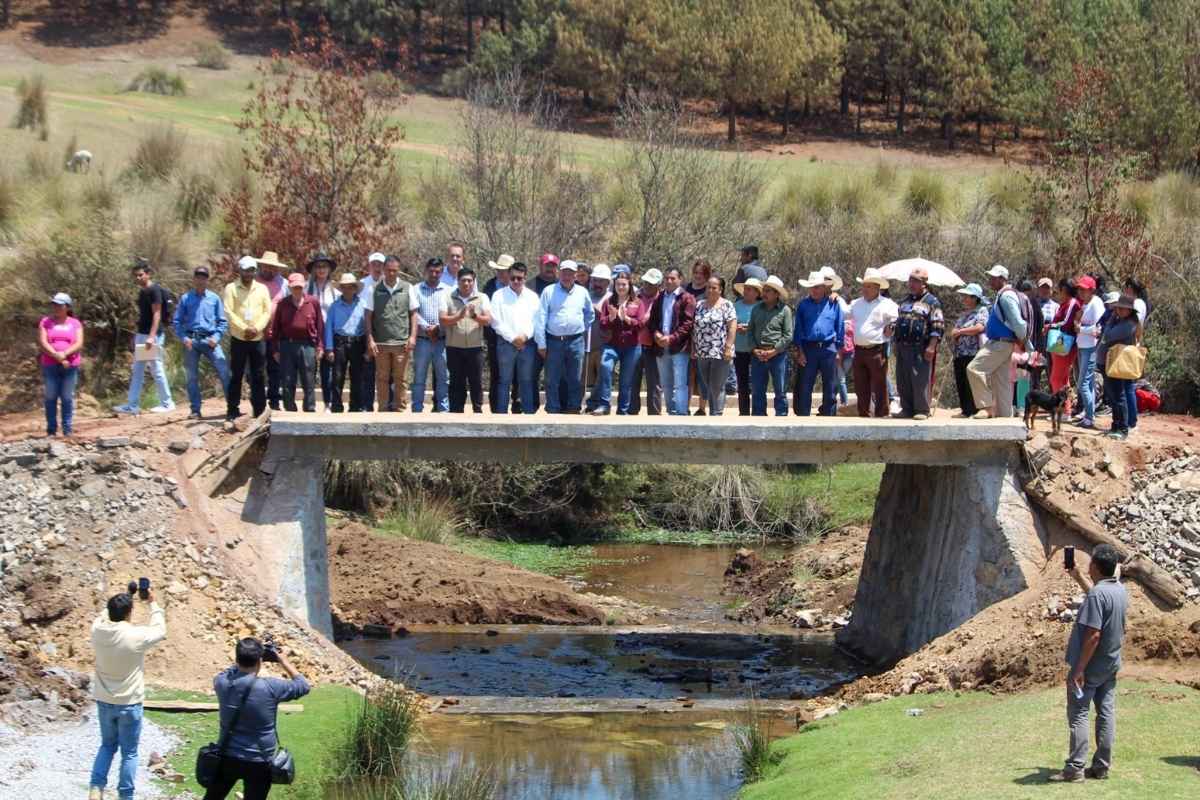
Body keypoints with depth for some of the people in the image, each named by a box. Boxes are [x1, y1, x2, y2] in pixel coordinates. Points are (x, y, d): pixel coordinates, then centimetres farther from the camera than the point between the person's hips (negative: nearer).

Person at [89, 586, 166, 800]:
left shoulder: (98, 631, -10)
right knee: (129, 753, 9)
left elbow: (104, 617, 16)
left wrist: (120, 601, 16)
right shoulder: (137, 636, -21)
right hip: (129, 704, -4)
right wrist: (153, 603, 9)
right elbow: (160, 630, 0)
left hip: (104, 702, 4)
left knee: (107, 746, 22)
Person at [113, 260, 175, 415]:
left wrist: (151, 337, -25)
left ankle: (167, 403, 7)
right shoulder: (142, 292, 14)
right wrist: (136, 336, 18)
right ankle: (132, 405, 7)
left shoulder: (154, 290, -12)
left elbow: (157, 315, -18)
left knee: (157, 370, -3)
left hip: (153, 335, -9)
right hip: (141, 335, 9)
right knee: (136, 371, 7)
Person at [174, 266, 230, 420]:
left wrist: (216, 337, -7)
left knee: (224, 372, -10)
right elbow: (176, 322, 7)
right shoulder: (185, 299, 7)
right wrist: (184, 338, -7)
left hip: (210, 340, -1)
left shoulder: (214, 298, 8)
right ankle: (195, 410, 10)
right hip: (191, 341, 1)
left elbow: (223, 321, 8)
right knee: (192, 377, 3)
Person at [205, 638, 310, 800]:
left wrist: (243, 660, 16)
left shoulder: (222, 683, -9)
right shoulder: (270, 687, -19)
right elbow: (303, 686, -2)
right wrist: (284, 662, 7)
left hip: (227, 758, 3)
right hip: (258, 763, -3)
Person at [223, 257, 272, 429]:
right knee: (236, 377, -1)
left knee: (259, 377, 4)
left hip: (258, 339, 3)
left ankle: (259, 413, 9)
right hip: (238, 339, -3)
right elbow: (229, 312, -9)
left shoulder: (262, 289, 10)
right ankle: (232, 414, 2)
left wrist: (257, 328, -11)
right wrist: (244, 328, -17)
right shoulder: (231, 288, 0)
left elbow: (267, 311, 4)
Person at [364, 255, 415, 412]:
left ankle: (400, 408, 7)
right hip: (380, 343, 0)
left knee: (400, 378, 1)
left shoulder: (407, 288, 5)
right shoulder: (374, 289, 3)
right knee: (382, 378, 4)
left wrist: (412, 336, -2)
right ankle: (383, 410, 9)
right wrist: (370, 339, -4)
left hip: (402, 342, 0)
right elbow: (367, 315, 3)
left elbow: (413, 313, 7)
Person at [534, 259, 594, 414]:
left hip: (576, 342, 2)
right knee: (552, 379, 0)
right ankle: (553, 411, 5)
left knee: (575, 380, 5)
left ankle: (573, 409, 12)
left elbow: (590, 314, 24)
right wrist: (541, 344, -6)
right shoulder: (549, 292, 1)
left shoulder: (582, 292, 9)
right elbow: (540, 319, -2)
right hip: (554, 341, -2)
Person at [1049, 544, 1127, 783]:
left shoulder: (1097, 595, -23)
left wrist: (1079, 669, -23)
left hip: (1090, 667, -9)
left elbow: (1093, 635, -26)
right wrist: (1078, 576, 33)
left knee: (1078, 714, -4)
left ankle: (1075, 768, -5)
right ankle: (1102, 766, 15)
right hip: (1111, 665, 9)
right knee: (1106, 713, 10)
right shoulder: (1120, 590, 4)